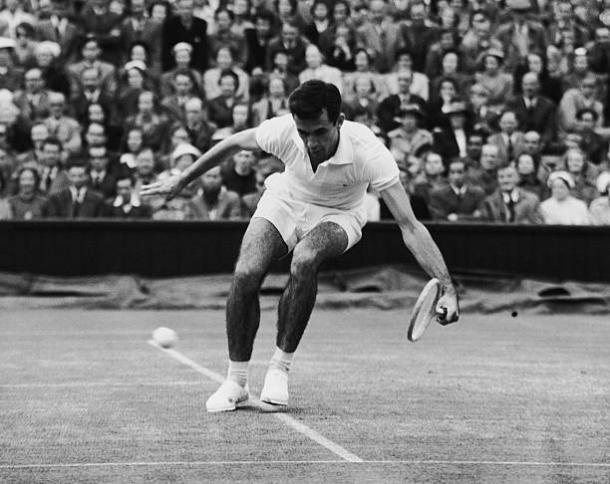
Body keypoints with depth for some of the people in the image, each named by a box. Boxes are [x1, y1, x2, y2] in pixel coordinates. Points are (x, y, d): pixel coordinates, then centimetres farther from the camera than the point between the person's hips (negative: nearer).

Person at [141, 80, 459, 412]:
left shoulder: (367, 152, -36)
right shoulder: (283, 132, -28)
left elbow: (410, 226, -37)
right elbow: (232, 144, -5)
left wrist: (448, 289, -45)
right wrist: (181, 181, 5)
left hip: (337, 215, -2)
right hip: (284, 202, 2)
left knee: (305, 259, -36)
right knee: (245, 273, -22)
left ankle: (280, 367, -18)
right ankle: (235, 382, -2)